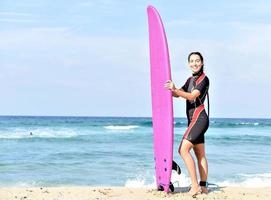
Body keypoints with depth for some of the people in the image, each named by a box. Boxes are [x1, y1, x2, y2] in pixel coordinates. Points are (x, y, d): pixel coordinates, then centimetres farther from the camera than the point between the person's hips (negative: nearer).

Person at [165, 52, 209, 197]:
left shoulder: (204, 79, -8)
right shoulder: (190, 80, 18)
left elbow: (192, 96, -19)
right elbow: (178, 94, 21)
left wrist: (175, 90, -31)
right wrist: (172, 90, 1)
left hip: (199, 118, -9)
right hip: (194, 120, 9)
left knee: (183, 149, -19)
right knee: (200, 154, 10)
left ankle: (195, 185, -21)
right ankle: (203, 186, 15)